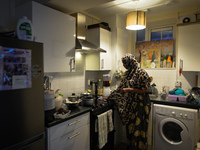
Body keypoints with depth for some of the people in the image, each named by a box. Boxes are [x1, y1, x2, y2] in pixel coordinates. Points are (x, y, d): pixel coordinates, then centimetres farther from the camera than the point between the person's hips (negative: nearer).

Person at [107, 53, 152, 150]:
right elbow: (122, 87, 13)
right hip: (129, 104, 7)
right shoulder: (127, 73, 7)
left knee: (138, 127, 4)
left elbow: (146, 89, -16)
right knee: (130, 126, 16)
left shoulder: (141, 73, -15)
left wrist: (129, 89, -20)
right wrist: (109, 97, 12)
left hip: (140, 104, -7)